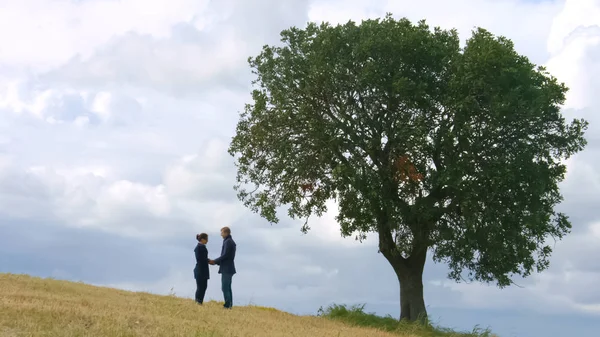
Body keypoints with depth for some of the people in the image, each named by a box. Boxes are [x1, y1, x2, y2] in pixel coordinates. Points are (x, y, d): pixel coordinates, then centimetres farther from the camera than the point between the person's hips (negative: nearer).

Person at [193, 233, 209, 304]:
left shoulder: (202, 247, 14)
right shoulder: (198, 247, -14)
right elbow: (199, 258, -20)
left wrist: (209, 260, 5)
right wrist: (208, 260, -16)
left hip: (204, 270, 9)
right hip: (200, 270, -9)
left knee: (204, 286, 11)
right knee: (200, 287, -4)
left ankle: (200, 302, 17)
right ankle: (198, 302, 1)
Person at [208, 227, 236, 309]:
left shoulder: (227, 242, -14)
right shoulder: (231, 241, 17)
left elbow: (225, 255, -19)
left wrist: (215, 261, -10)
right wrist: (216, 262, 14)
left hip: (226, 269, -10)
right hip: (229, 268, 10)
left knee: (225, 288, -8)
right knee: (228, 288, 13)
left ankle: (227, 305, -9)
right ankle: (229, 305, 15)